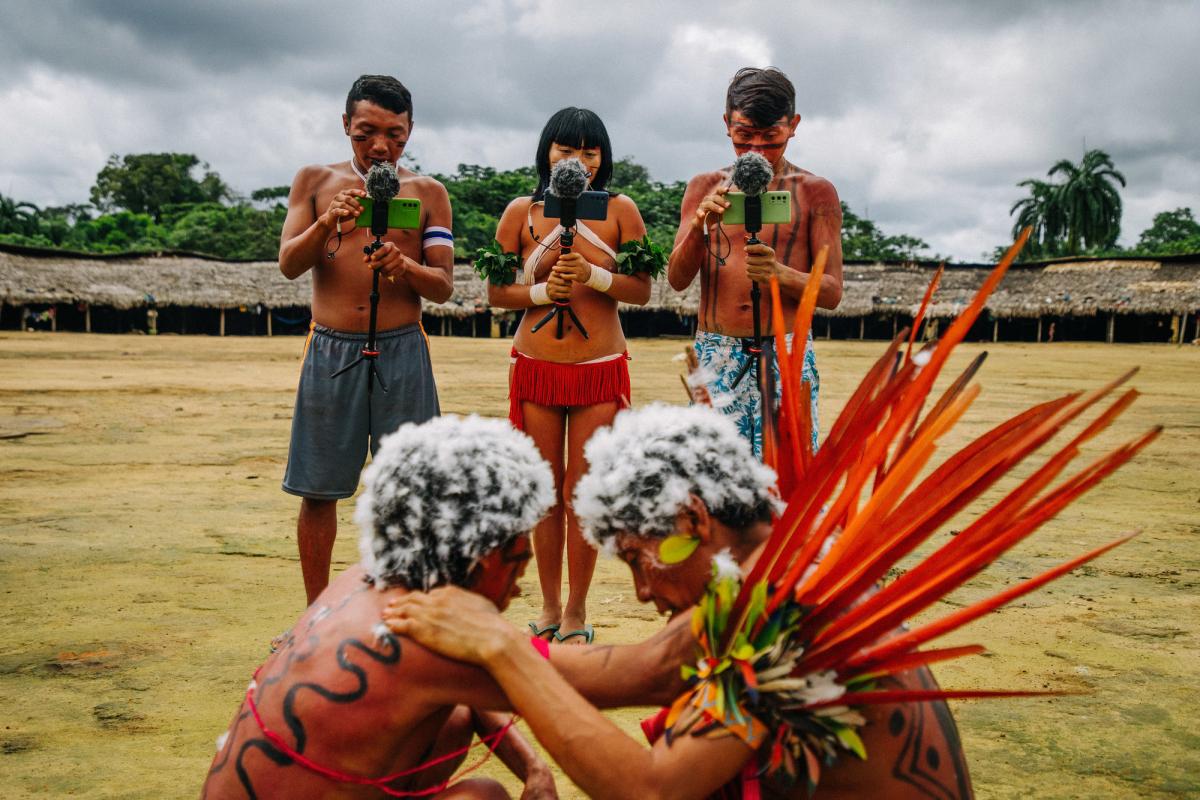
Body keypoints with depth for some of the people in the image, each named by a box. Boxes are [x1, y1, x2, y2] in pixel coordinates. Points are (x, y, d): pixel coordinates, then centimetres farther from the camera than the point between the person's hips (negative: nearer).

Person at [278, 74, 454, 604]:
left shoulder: (427, 192, 7)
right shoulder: (315, 181, 9)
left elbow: (444, 286, 3)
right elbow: (288, 264, 0)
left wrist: (404, 266, -19)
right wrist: (327, 223, -18)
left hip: (402, 350, 0)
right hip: (330, 349, 1)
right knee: (318, 490, 5)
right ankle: (316, 615, 19)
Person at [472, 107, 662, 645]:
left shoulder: (619, 211, 2)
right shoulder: (521, 212, 5)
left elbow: (641, 290, 0)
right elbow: (496, 292, 6)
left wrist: (591, 275, -15)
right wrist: (543, 291, -10)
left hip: (600, 369, -1)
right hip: (535, 368, 1)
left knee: (581, 494, 1)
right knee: (546, 492, 8)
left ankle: (576, 612, 15)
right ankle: (550, 607, 22)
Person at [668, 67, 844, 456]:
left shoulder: (815, 192, 6)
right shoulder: (706, 187, 11)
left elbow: (832, 292, 2)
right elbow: (677, 280, 4)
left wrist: (781, 274, -18)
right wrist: (698, 227, -15)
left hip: (786, 355, -1)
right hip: (715, 355, 2)